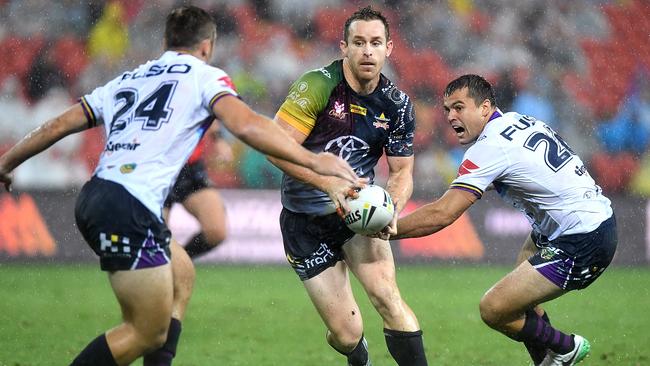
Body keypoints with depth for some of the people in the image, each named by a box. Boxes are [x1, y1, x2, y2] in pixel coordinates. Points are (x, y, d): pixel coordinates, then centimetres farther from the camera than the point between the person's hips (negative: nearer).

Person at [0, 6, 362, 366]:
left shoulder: (126, 80, 24)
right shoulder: (204, 76, 7)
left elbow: (57, 126, 24)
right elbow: (246, 125, -12)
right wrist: (311, 160, -11)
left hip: (92, 198, 8)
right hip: (131, 209, -8)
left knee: (181, 275, 26)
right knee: (148, 333, -1)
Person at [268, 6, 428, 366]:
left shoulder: (397, 105, -2)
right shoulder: (318, 85, -16)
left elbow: (401, 171, 5)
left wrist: (392, 209, -18)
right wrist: (330, 183, -32)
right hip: (305, 221, -3)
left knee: (386, 296, -25)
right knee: (346, 333, -3)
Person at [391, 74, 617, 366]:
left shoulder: (490, 147, -18)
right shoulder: (520, 122, 9)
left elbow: (441, 214, -21)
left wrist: (385, 229, -14)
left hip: (581, 244, -10)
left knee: (494, 310, -9)